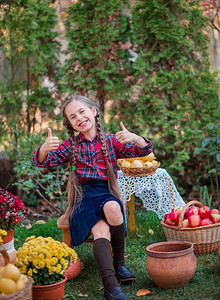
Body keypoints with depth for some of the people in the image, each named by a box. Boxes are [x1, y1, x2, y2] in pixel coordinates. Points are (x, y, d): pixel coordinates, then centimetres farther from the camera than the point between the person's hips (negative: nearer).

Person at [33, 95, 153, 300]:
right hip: (82, 197, 0)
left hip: (106, 193, 1)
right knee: (101, 230, -30)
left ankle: (119, 263, -16)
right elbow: (43, 162, 0)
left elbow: (144, 152, 2)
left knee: (112, 208, -36)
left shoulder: (110, 141, 11)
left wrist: (134, 138, -21)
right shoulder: (71, 145, 12)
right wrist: (45, 148, -24)